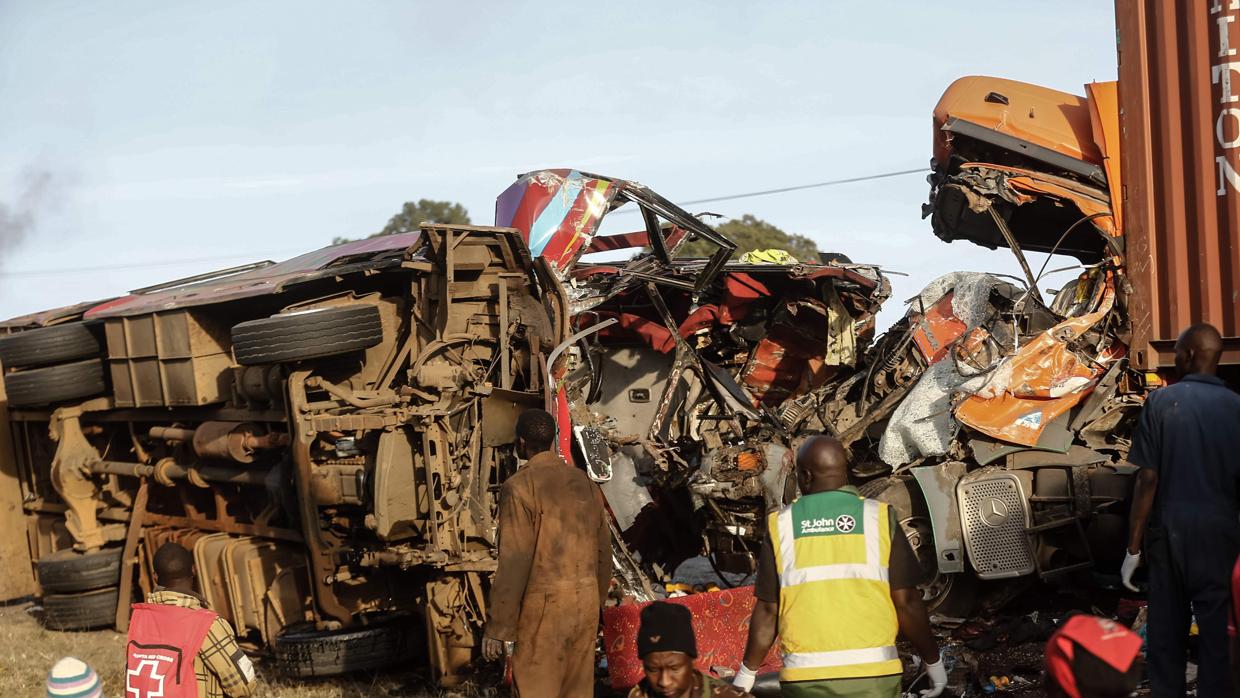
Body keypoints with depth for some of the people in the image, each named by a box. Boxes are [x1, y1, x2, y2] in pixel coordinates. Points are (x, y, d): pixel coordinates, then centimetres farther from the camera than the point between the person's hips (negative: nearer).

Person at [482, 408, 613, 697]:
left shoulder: (519, 486, -10)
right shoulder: (585, 483, 10)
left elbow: (514, 561, -15)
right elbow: (603, 553, 14)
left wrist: (497, 627, -12)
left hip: (543, 607, -6)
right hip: (586, 601, 7)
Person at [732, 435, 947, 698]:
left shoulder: (782, 524, 2)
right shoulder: (879, 518, 0)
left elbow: (767, 609, 3)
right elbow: (906, 601, -1)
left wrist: (746, 673, 15)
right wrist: (933, 661, 11)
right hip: (872, 675, -1)